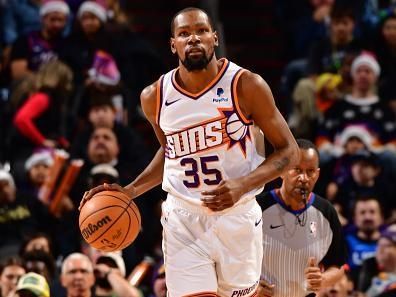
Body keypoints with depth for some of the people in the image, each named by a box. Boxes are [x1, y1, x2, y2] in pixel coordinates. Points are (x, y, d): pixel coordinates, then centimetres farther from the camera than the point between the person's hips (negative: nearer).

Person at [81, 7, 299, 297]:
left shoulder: (246, 86, -11)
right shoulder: (155, 97, -1)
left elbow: (289, 150, -6)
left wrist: (242, 185, -22)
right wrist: (130, 191, 6)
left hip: (237, 218, -1)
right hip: (183, 221, 1)